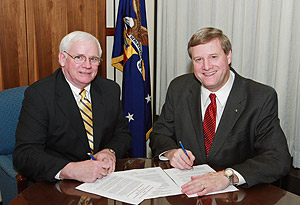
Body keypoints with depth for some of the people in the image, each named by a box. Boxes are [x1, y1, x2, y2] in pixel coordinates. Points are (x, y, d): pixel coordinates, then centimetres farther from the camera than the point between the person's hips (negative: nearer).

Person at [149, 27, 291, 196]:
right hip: (186, 187, 2)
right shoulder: (178, 88, 1)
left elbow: (279, 159, -20)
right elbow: (160, 134, 8)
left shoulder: (262, 99, -12)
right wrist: (170, 152, -15)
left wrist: (228, 176, -34)